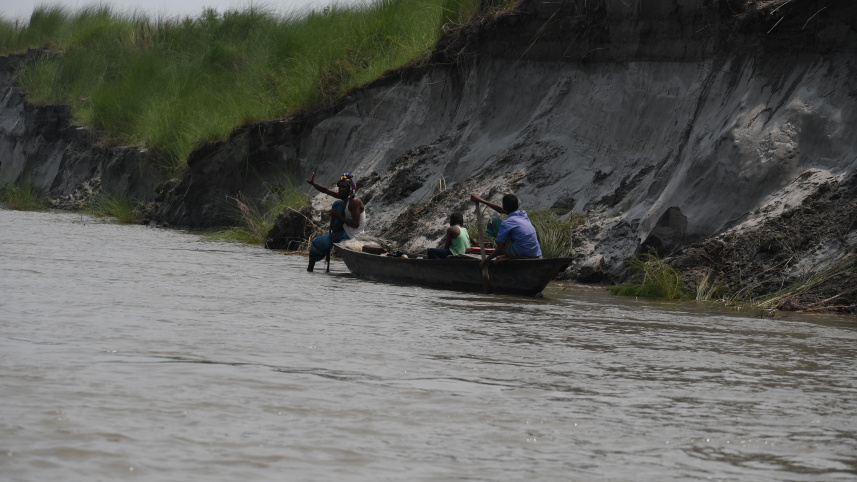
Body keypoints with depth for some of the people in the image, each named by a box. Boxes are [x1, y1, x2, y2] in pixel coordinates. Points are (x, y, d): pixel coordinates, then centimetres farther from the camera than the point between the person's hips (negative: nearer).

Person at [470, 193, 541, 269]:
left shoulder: (506, 223, -10)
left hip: (520, 254, -6)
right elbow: (501, 210, 27)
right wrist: (480, 200, 34)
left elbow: (499, 248, -9)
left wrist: (485, 262, 3)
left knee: (494, 222, 5)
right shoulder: (523, 213, 12)